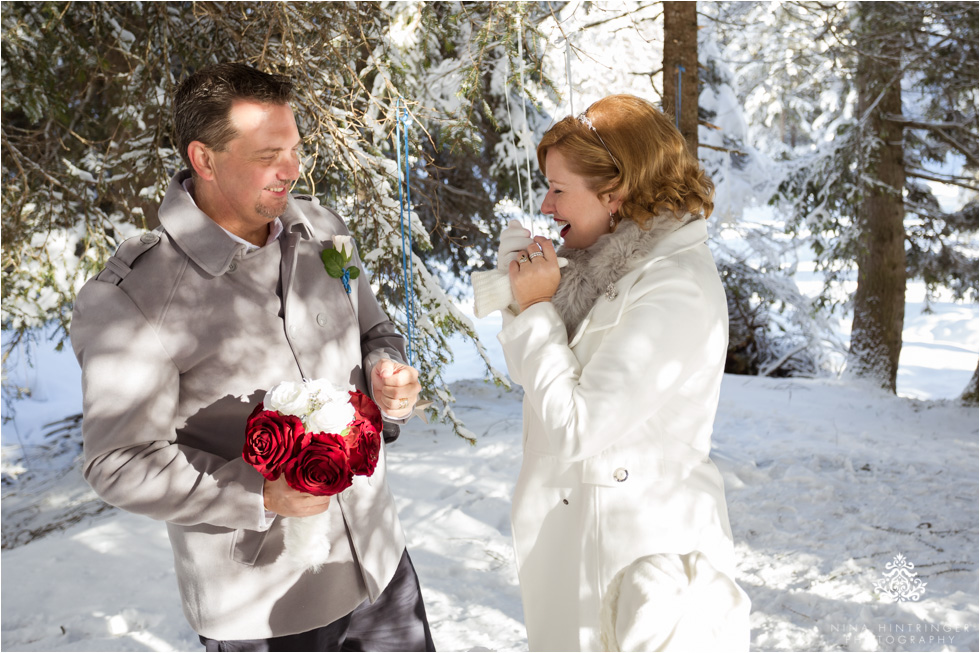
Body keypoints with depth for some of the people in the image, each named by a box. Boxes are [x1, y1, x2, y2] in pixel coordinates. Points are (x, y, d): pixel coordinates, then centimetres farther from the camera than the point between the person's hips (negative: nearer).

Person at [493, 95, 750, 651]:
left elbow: (576, 428, -24)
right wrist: (523, 292, -2)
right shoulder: (614, 267, 5)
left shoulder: (675, 290, -22)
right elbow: (535, 372, 12)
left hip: (640, 539, -9)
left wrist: (536, 308, -16)